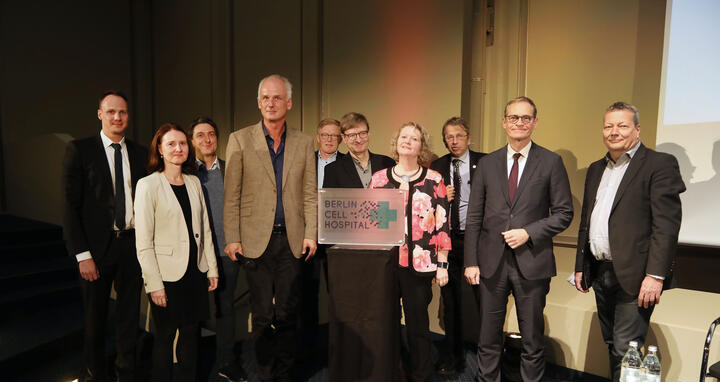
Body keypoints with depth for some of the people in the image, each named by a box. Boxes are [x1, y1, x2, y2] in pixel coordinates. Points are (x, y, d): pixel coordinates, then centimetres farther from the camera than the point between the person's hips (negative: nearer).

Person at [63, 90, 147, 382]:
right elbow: (71, 206, -7)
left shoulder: (140, 153, 6)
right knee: (94, 320, 14)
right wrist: (82, 254, -12)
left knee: (130, 317, 14)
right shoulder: (79, 150, -3)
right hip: (97, 248, -2)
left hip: (133, 244, 3)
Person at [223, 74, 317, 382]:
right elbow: (231, 195, 0)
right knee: (263, 316, 5)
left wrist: (310, 234, 1)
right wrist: (232, 238, -4)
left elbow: (309, 193, 8)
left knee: (287, 313, 9)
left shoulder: (303, 142, 7)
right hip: (256, 240, -1)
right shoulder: (240, 140, 1)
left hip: (292, 240, 2)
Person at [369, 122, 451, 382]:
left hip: (420, 264, -1)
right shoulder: (379, 179, 7)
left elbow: (442, 224, 1)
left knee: (418, 324, 8)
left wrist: (442, 265, -2)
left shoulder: (434, 180, 2)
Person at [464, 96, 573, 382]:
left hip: (532, 262, -1)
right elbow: (474, 217, 5)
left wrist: (529, 232, -13)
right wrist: (471, 261, 0)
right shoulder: (487, 163, 6)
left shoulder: (551, 162, 1)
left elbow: (564, 213, 2)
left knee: (532, 340, 12)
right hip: (492, 262, 2)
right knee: (488, 338, 12)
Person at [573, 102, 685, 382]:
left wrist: (656, 275, -19)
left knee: (625, 352, -2)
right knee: (612, 347, 17)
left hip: (634, 276, -6)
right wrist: (580, 266, 15)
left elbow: (667, 225, -13)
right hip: (600, 273, 7)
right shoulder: (596, 169, 15)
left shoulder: (659, 164, -5)